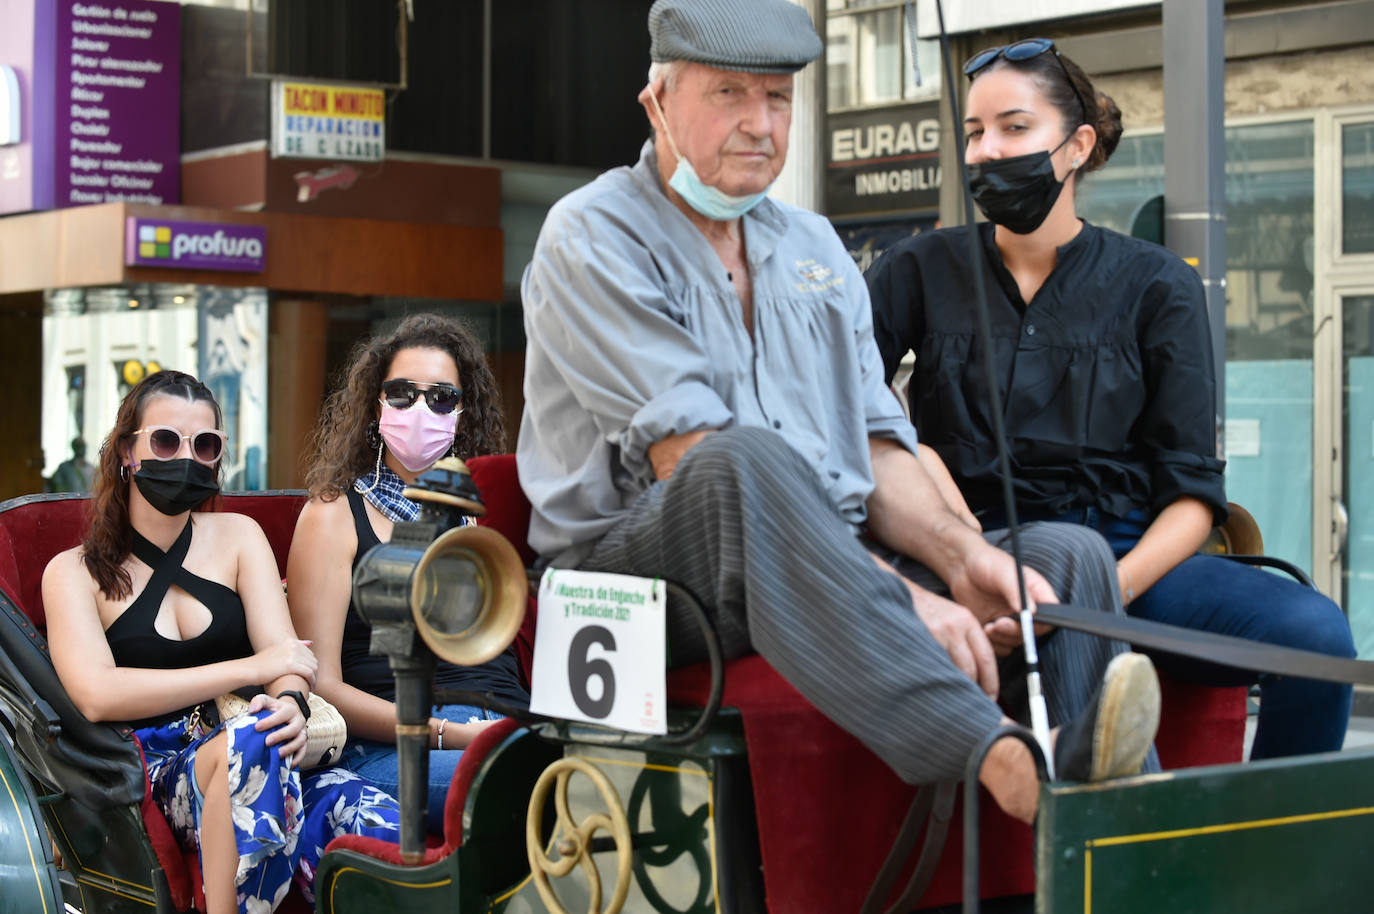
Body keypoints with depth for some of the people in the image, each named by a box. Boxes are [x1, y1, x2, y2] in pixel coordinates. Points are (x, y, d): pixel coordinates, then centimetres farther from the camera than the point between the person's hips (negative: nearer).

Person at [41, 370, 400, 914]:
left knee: (388, 829, -31)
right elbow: (96, 695, -10)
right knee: (252, 738, -39)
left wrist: (291, 702, -22)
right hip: (160, 769, -2)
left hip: (266, 760, 3)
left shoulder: (238, 536, 18)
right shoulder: (74, 573, 8)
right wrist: (249, 670, -14)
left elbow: (283, 653, 4)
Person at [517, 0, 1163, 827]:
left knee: (1070, 555, -11)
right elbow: (694, 458, -16)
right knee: (746, 460, -38)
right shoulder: (592, 238, -3)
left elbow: (877, 448, 14)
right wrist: (895, 592, -23)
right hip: (641, 572, -7)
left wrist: (960, 556, -9)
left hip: (828, 571, 7)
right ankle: (997, 758, -52)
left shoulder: (814, 248, 21)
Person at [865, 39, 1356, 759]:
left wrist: (1114, 586, -16)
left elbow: (1192, 492, 5)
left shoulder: (1156, 286, 11)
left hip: (1130, 557, 2)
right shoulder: (920, 272, 12)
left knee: (1316, 633, -24)